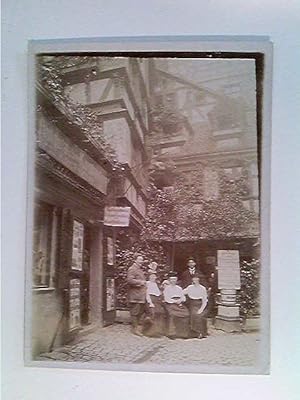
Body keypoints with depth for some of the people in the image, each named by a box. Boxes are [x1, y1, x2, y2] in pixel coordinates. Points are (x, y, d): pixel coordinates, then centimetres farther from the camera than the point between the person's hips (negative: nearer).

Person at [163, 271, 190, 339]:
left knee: (186, 313, -23)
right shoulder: (167, 288, 10)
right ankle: (172, 333, -29)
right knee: (173, 314, -32)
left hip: (180, 304, 4)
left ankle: (183, 333, -17)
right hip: (170, 304, -4)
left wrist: (180, 301, -7)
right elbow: (167, 299, -1)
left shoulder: (179, 288, 23)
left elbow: (183, 298, 14)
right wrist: (175, 301, -12)